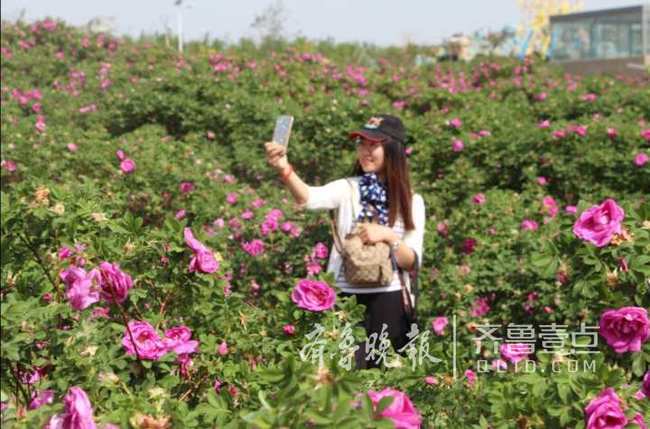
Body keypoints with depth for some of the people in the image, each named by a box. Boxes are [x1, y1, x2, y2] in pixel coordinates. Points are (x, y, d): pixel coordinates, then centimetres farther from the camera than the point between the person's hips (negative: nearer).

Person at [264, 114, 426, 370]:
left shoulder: (411, 201, 4)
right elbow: (309, 198, -22)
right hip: (346, 296, -1)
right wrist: (285, 170, -41)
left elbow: (412, 262, -1)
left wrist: (388, 236, -19)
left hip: (389, 300, 1)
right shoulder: (348, 189, 0)